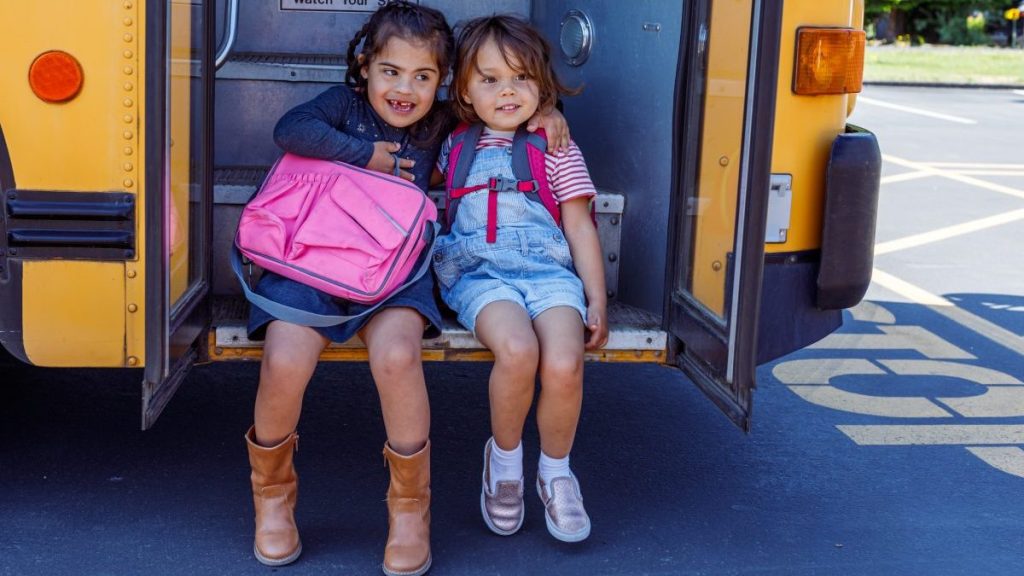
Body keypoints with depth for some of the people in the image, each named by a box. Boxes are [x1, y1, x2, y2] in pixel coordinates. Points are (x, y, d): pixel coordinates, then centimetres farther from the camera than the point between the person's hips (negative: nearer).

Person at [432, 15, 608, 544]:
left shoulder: (557, 149, 12)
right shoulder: (456, 147, 17)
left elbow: (580, 228, 9)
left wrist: (597, 302, 3)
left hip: (549, 270, 0)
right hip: (480, 274, 0)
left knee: (563, 364, -29)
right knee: (517, 351, -33)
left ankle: (555, 470, 0)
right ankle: (504, 457, -5)